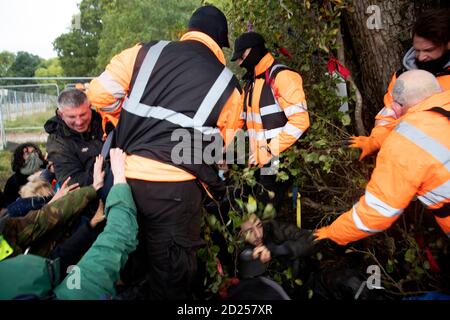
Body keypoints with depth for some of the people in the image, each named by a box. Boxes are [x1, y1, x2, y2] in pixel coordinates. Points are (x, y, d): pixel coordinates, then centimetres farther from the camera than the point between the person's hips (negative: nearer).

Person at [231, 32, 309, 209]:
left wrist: (270, 151, -19)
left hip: (279, 164, -8)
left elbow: (300, 121, -20)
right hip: (259, 164, 8)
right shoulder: (251, 81, 15)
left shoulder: (281, 76, -13)